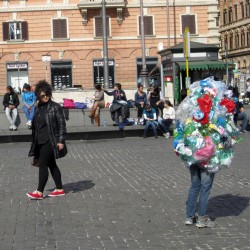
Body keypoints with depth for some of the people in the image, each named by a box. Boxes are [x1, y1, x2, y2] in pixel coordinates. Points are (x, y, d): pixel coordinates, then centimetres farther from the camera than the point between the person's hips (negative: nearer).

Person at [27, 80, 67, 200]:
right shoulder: (38, 108, 12)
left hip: (50, 141, -7)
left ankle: (39, 192, -7)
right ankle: (59, 189, 20)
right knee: (51, 165, 12)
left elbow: (62, 124, -10)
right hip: (40, 142, 8)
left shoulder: (55, 107, -8)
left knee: (43, 164, -10)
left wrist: (61, 141, -15)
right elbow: (35, 126, 16)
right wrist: (34, 143, 15)